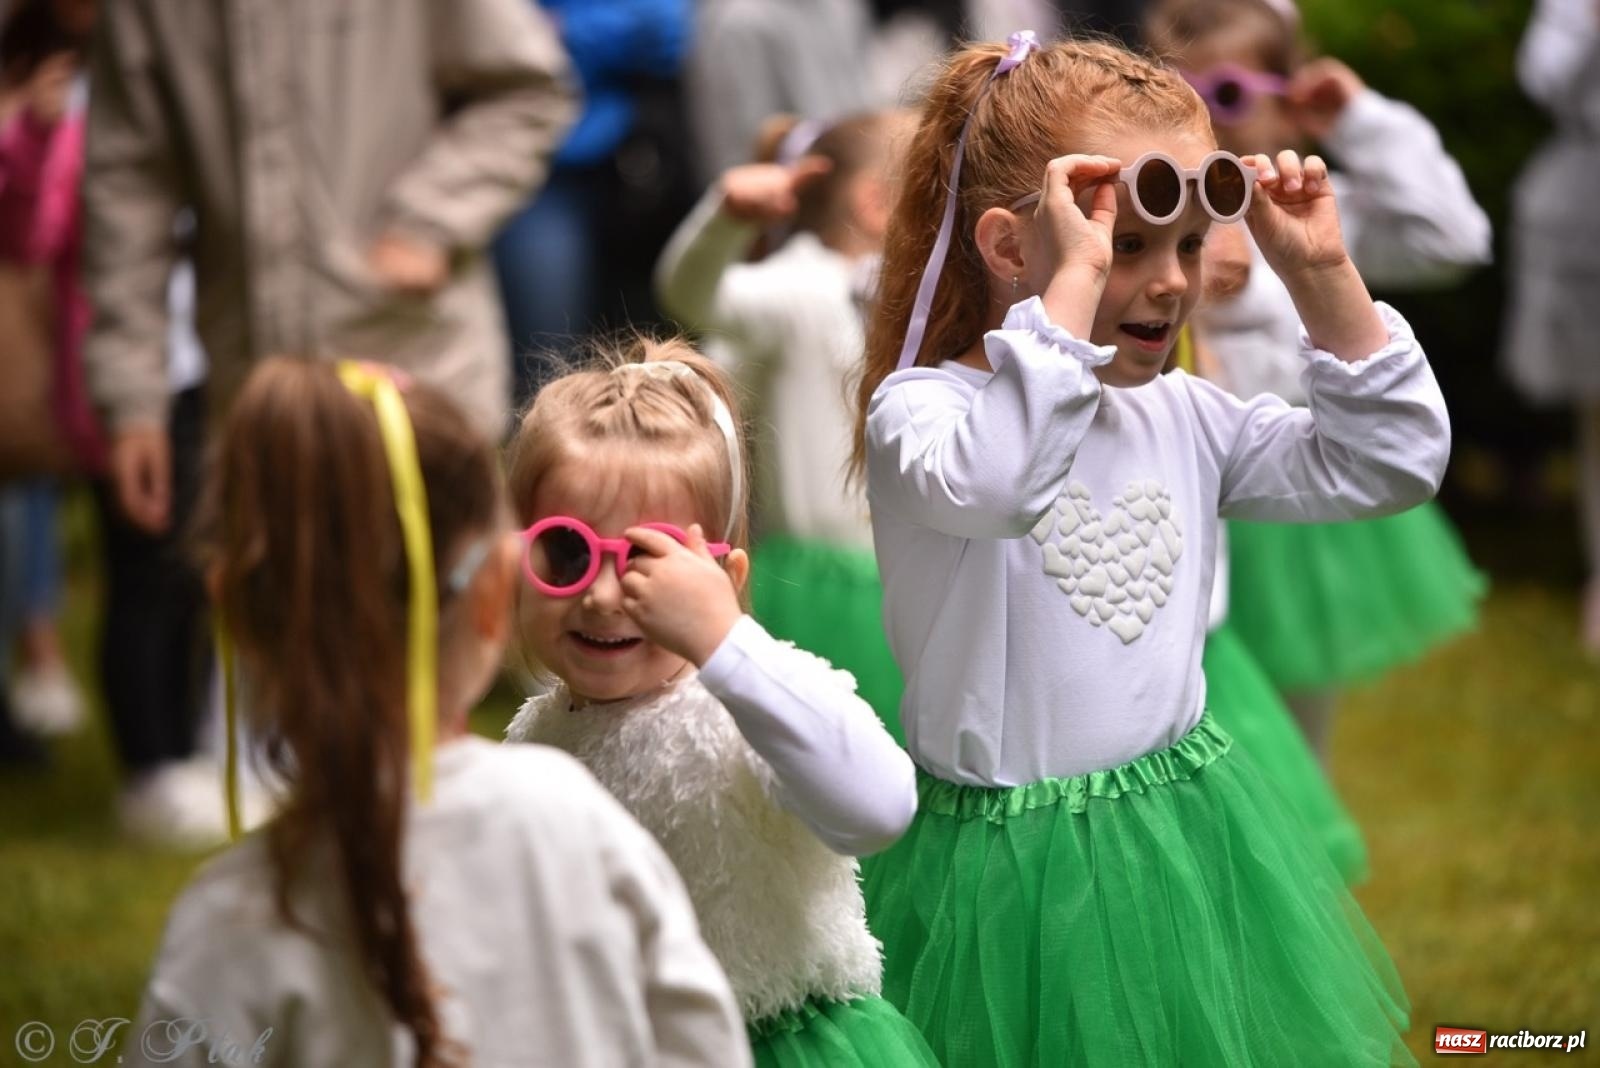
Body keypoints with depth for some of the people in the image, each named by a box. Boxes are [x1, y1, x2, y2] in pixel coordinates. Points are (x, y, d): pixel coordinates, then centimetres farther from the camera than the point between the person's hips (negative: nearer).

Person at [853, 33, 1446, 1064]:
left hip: (1188, 835, 6)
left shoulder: (1185, 418, 7)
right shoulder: (919, 407, -13)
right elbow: (991, 483, -37)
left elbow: (1394, 464, 9)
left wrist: (1326, 278, 1)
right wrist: (1077, 282, -34)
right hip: (1011, 857, -6)